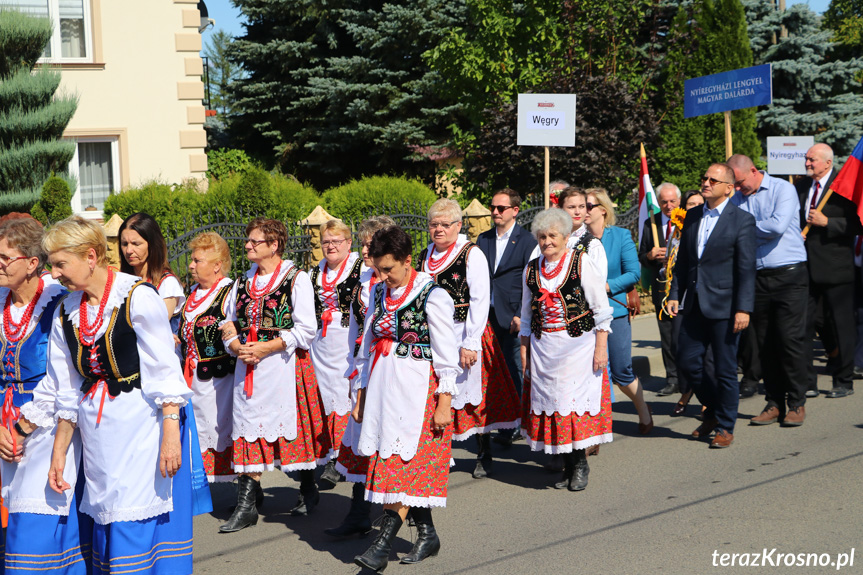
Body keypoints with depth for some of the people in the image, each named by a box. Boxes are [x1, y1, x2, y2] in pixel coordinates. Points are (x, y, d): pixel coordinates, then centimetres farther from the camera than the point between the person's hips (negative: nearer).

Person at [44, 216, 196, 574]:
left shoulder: (138, 297, -12)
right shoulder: (66, 313, 7)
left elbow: (165, 373, -13)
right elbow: (68, 393, 14)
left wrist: (170, 436, -18)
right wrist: (58, 455, 14)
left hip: (142, 424, -6)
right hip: (98, 433, 6)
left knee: (136, 522, -7)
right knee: (106, 520, 9)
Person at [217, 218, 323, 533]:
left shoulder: (296, 279, -5)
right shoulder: (243, 281, 14)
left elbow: (305, 330, -11)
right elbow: (229, 323, 17)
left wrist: (265, 347, -16)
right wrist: (237, 347, -5)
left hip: (284, 363, -5)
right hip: (248, 366, 5)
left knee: (293, 424, 3)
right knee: (250, 428, 1)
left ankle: (308, 489, 24)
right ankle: (246, 504, 2)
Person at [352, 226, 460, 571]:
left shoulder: (432, 296, -8)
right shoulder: (378, 293, 11)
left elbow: (447, 355, -8)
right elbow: (367, 347, 18)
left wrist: (444, 403, -11)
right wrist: (361, 396, 17)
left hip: (419, 390, -7)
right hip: (382, 388, 7)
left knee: (404, 464, -10)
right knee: (388, 464, 6)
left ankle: (383, 544, -11)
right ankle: (427, 534, 16)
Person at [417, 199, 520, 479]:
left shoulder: (472, 255, -7)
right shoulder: (425, 256, 11)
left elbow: (480, 301, -13)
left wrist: (470, 343, -18)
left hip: (465, 335, -5)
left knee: (473, 394, 3)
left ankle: (484, 455, 17)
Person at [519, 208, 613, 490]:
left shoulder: (583, 263, -3)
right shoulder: (532, 270, 9)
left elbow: (601, 310, -3)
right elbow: (527, 316, 18)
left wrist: (601, 347, -8)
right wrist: (525, 350, 13)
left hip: (579, 345, -4)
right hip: (544, 348, 4)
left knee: (577, 399, -8)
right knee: (550, 401, 1)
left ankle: (580, 464, 7)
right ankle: (568, 466, 12)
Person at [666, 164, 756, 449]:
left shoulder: (742, 220, -7)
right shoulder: (692, 216, 10)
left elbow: (746, 268, -10)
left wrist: (743, 308, -15)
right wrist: (675, 294, 6)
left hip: (724, 306, -6)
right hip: (695, 305, 6)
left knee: (725, 369, 2)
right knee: (687, 362, 7)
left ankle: (725, 427, 17)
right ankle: (713, 410, 30)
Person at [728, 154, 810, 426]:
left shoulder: (783, 189, -3)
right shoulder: (736, 200, 12)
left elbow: (778, 226, -16)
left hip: (789, 274, -5)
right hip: (757, 278, 5)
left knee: (790, 339, -6)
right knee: (765, 343, 6)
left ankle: (796, 403, 4)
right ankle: (774, 402, 14)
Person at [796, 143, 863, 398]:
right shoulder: (802, 186, 12)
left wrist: (827, 222, -19)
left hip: (835, 267, -6)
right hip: (805, 266, 6)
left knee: (841, 327, 4)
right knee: (801, 325, 4)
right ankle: (807, 383, 12)